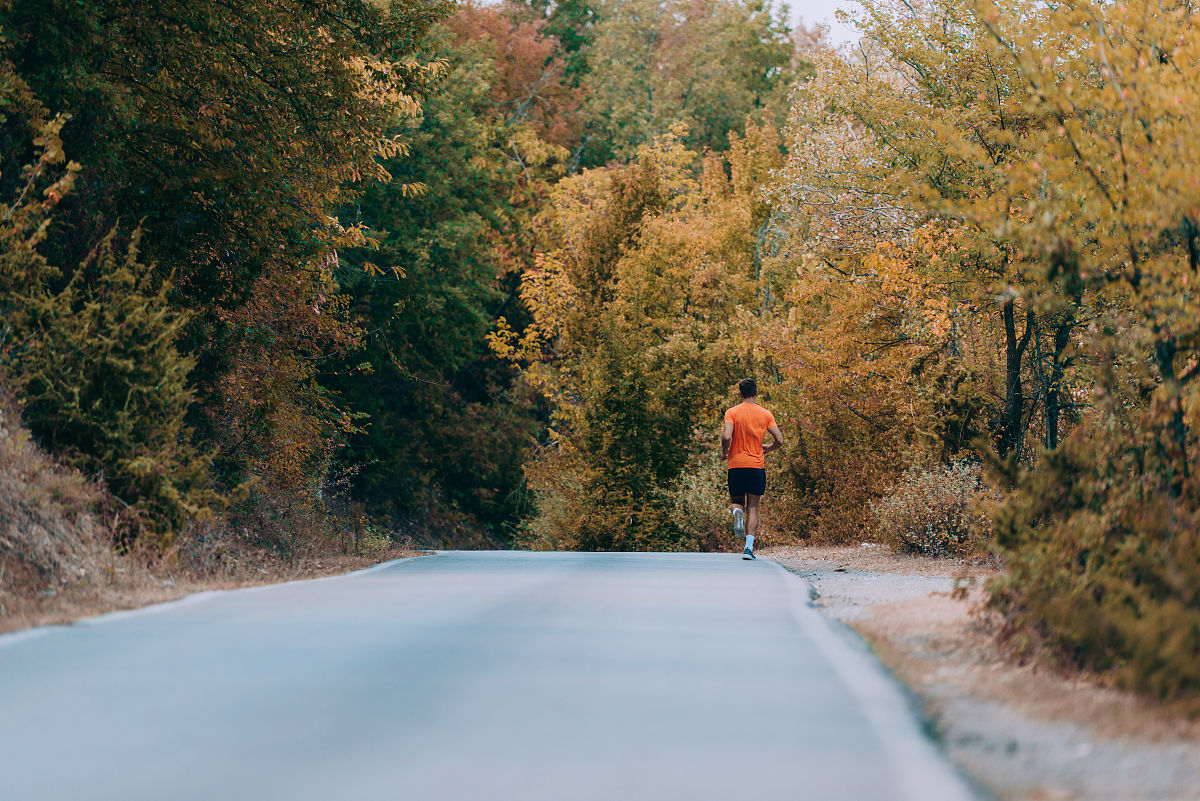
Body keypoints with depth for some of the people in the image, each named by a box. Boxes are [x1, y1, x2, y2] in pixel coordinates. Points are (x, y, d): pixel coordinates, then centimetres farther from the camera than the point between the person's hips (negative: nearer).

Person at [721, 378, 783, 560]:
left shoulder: (732, 413, -2)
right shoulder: (766, 414, 3)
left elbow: (726, 437, -16)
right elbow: (779, 440, -1)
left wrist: (724, 452, 3)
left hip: (736, 463, -1)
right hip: (757, 464, 1)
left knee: (736, 501, 17)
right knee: (753, 507, 5)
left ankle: (737, 513, -20)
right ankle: (749, 547, -7)